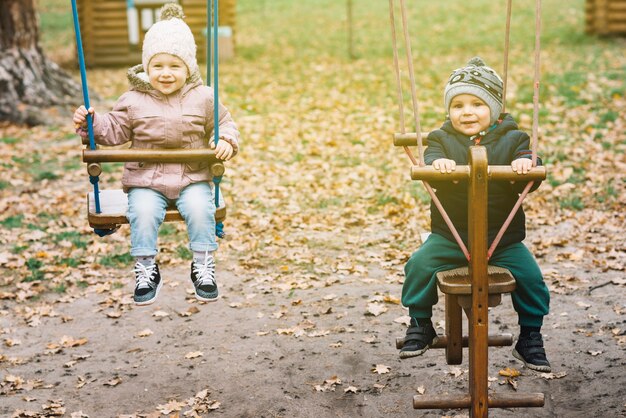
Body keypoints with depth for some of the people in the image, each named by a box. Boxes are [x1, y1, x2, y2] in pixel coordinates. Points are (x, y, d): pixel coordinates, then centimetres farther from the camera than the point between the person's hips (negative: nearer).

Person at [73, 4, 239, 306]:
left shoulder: (202, 98, 4)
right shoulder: (133, 101, 3)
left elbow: (223, 123, 12)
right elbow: (114, 130, 9)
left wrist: (227, 141, -9)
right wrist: (91, 122, -7)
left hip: (193, 177, 0)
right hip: (146, 179, 0)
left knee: (200, 208, -27)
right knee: (143, 212, -27)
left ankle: (203, 267, -9)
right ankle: (146, 270, -8)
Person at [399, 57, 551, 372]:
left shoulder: (512, 139, 0)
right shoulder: (441, 139, 1)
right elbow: (430, 161, -19)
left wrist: (525, 167, -36)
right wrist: (437, 165, -43)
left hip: (503, 239, 0)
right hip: (449, 236, 0)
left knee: (530, 276, -11)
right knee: (419, 264, -19)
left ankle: (530, 338, 13)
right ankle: (420, 325, 3)